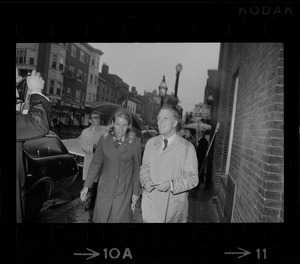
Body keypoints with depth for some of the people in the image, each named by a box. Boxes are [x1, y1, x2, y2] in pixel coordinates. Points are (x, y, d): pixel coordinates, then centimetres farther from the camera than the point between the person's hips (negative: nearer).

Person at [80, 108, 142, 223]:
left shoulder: (135, 142, -8)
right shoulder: (104, 139, -2)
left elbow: (136, 169, -1)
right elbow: (95, 163, 5)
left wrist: (135, 193, 2)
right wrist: (86, 186, 4)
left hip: (124, 192, -2)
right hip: (104, 190, 2)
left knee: (119, 219, 5)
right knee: (100, 219, 10)